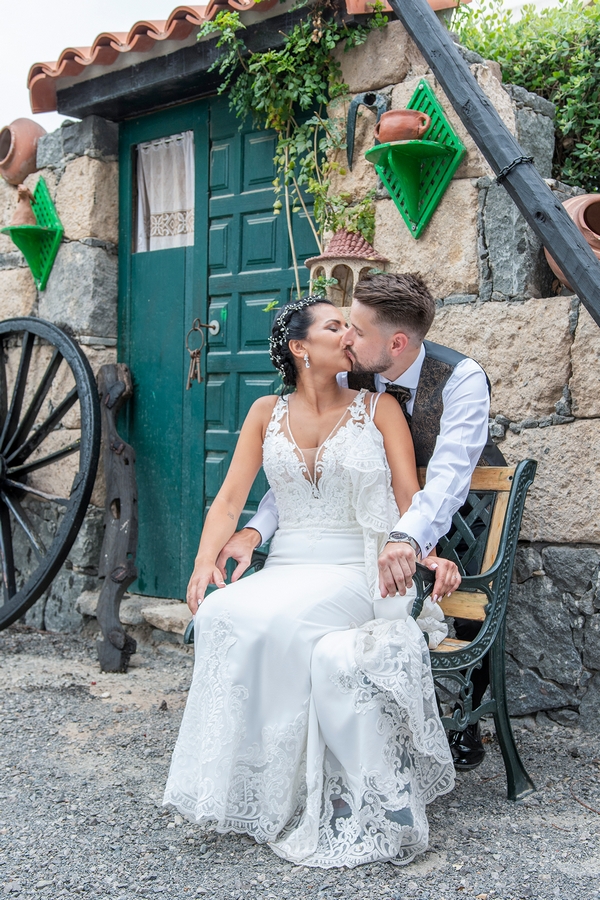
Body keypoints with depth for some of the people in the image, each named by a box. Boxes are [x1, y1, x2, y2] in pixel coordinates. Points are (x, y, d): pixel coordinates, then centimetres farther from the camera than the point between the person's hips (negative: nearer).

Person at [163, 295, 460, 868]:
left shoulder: (378, 408, 7)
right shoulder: (267, 413, 13)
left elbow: (409, 495, 0)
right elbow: (231, 498, 7)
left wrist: (427, 553, -19)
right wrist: (205, 561, -10)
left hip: (359, 572, -3)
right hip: (284, 570, 3)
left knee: (278, 623, -33)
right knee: (221, 614, -29)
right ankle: (241, 784, -17)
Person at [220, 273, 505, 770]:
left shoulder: (462, 378, -29)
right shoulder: (349, 378, -17)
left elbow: (449, 473, -42)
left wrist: (408, 539, -60)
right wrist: (257, 529, -35)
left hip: (468, 501, -3)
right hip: (390, 503, 3)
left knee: (471, 607, -13)